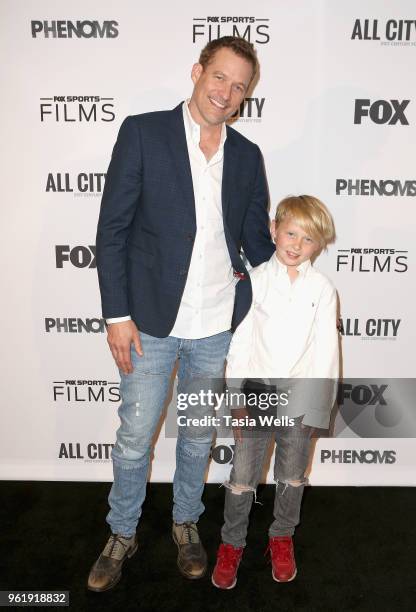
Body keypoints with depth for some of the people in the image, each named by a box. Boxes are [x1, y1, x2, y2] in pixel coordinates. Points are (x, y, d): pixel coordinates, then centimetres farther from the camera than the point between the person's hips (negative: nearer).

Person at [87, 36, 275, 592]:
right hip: (152, 322, -2)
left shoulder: (247, 156, 6)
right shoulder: (143, 133, -4)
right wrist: (117, 315, -10)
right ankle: (122, 535, 36)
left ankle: (186, 522, 43)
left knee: (199, 435, 18)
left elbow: (257, 240, 13)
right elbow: (112, 229, -6)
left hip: (218, 327, 3)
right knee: (134, 437, 11)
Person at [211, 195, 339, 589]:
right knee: (242, 478, 7)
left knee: (292, 478, 17)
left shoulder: (323, 289, -3)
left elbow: (325, 351, -3)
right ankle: (232, 543, 31)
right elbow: (240, 342, -4)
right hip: (255, 394, 0)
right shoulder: (255, 280, -4)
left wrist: (314, 406, -6)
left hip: (299, 399, 1)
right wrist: (237, 400, -6)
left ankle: (282, 538, 41)